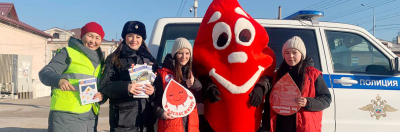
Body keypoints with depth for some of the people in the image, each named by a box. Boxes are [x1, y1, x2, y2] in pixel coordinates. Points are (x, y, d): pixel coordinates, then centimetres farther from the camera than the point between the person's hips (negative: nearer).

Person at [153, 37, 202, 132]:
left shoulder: (192, 74, 15)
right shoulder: (163, 73, 2)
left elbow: (200, 98, 13)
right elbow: (157, 97, 2)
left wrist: (195, 84, -4)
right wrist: (160, 112, -16)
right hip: (170, 123, -4)